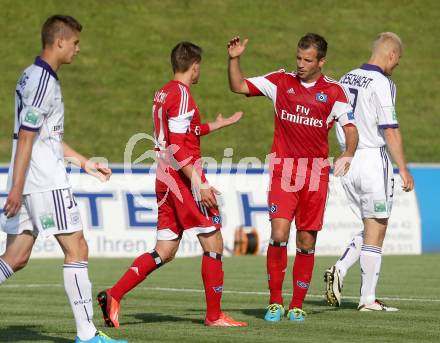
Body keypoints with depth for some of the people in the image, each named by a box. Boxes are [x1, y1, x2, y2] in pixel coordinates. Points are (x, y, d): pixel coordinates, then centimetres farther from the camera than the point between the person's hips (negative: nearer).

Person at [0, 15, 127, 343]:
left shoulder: (34, 76, 18)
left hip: (27, 182, 10)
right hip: (46, 181, -10)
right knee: (77, 249, -4)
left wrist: (85, 162, 28)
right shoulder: (44, 82, -14)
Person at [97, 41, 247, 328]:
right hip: (184, 177, -9)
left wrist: (217, 125, 42)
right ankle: (214, 315, 3)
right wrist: (197, 183, -23)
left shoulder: (162, 94, 17)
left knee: (165, 252, 9)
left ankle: (113, 296, -2)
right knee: (214, 243, 0)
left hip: (165, 179, 9)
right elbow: (177, 146, -20)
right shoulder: (182, 94, -12)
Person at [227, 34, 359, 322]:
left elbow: (350, 128, -1)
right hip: (283, 170, 0)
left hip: (316, 174, 0)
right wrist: (234, 59, -9)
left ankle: (297, 305, 15)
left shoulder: (334, 91, 3)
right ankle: (275, 302, -3)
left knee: (307, 242, 4)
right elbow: (239, 87, 7)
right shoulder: (281, 81, 5)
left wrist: (348, 154, -20)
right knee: (279, 235, -14)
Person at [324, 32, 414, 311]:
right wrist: (404, 170, -11)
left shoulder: (347, 80, 10)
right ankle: (368, 299, 1)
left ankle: (339, 271, -1)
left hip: (347, 161, 7)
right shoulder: (383, 84, -13)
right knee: (375, 232, 1)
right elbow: (390, 131, -16)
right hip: (373, 160, -7)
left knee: (371, 229, 17)